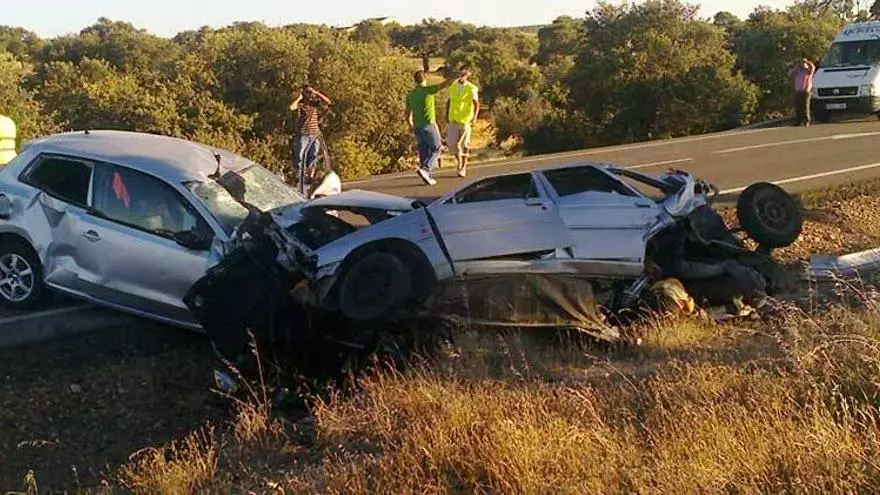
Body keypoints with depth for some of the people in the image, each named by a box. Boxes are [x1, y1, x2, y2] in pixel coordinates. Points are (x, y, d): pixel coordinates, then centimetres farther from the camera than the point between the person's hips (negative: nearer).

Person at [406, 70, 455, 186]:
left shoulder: (410, 95, 7)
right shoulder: (428, 90, -10)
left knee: (424, 152, 10)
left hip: (417, 127, 6)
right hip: (429, 125, -6)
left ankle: (428, 177, 8)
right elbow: (446, 84, -15)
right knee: (436, 150, 4)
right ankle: (424, 169, -15)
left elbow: (408, 115, 10)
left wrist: (411, 126, 25)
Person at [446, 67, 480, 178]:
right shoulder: (453, 87, 7)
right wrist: (446, 116, 17)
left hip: (466, 121, -3)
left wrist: (474, 118, -26)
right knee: (451, 143, -7)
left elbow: (476, 104, -13)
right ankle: (459, 160, 21)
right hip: (453, 121, 3)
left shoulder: (472, 88, -8)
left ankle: (463, 168, 17)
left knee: (464, 145, 2)